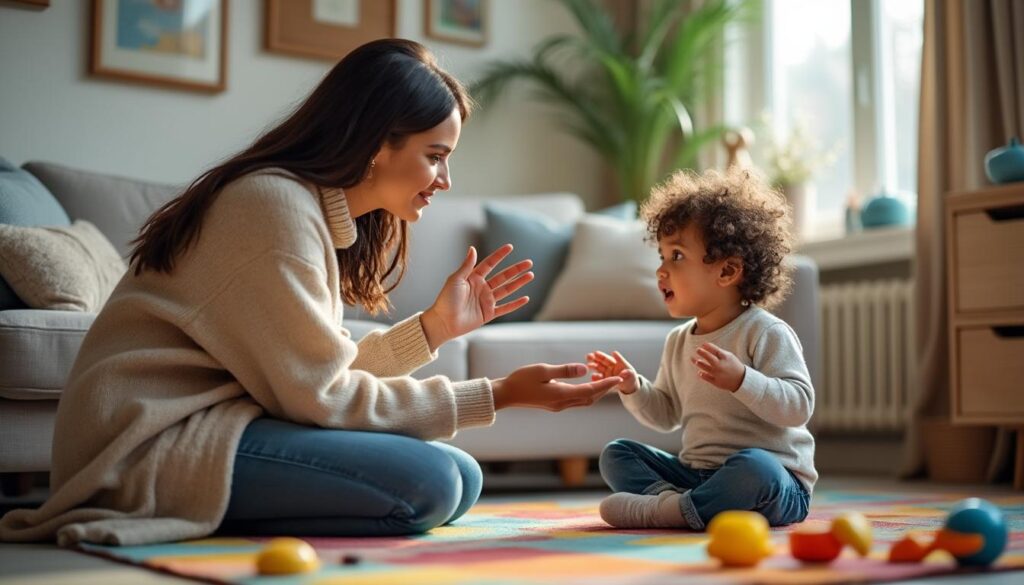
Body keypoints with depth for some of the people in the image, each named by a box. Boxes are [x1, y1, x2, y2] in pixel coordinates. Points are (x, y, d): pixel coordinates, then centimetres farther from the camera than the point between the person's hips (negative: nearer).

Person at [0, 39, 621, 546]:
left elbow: (320, 370, 6)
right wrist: (497, 395, -15)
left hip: (211, 421, 10)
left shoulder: (318, 210, 13)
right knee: (428, 482, -22)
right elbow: (320, 395, -17)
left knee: (460, 477, 1)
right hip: (154, 443, -10)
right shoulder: (276, 203, -16)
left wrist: (436, 326, 5)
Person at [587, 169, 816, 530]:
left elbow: (799, 406, -20)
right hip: (696, 471, 7)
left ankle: (659, 511, -29)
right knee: (616, 454, 1)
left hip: (776, 482, -7)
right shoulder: (678, 342, 11)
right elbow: (666, 416, 21)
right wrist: (633, 388, 3)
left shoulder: (766, 333, -11)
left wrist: (740, 379, -33)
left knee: (754, 467, -40)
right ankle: (672, 500, -24)